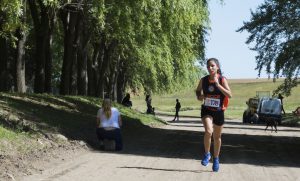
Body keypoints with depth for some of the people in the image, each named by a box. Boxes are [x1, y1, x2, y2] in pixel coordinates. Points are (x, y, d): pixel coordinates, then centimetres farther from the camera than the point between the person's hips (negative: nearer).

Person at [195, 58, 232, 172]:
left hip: (218, 111, 0)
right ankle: (207, 154, -3)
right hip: (206, 110, 0)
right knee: (208, 132, -26)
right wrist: (199, 96, -9)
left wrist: (217, 84, -27)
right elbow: (198, 90, 14)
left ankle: (216, 159, 34)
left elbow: (229, 95, -20)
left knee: (217, 137, 13)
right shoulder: (203, 80, -5)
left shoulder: (222, 80, -11)